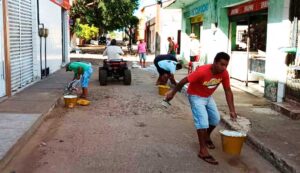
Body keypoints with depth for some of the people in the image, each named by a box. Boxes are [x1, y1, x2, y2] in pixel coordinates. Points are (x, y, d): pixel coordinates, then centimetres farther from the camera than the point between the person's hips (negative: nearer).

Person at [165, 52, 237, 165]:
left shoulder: (224, 73, -19)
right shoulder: (202, 71, -37)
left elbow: (228, 91, -9)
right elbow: (184, 81, -26)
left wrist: (232, 110, -12)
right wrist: (172, 93, -14)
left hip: (208, 97, 7)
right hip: (196, 96, -7)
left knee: (215, 119, 10)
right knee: (203, 120, -17)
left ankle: (207, 136, 38)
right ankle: (203, 151, -11)